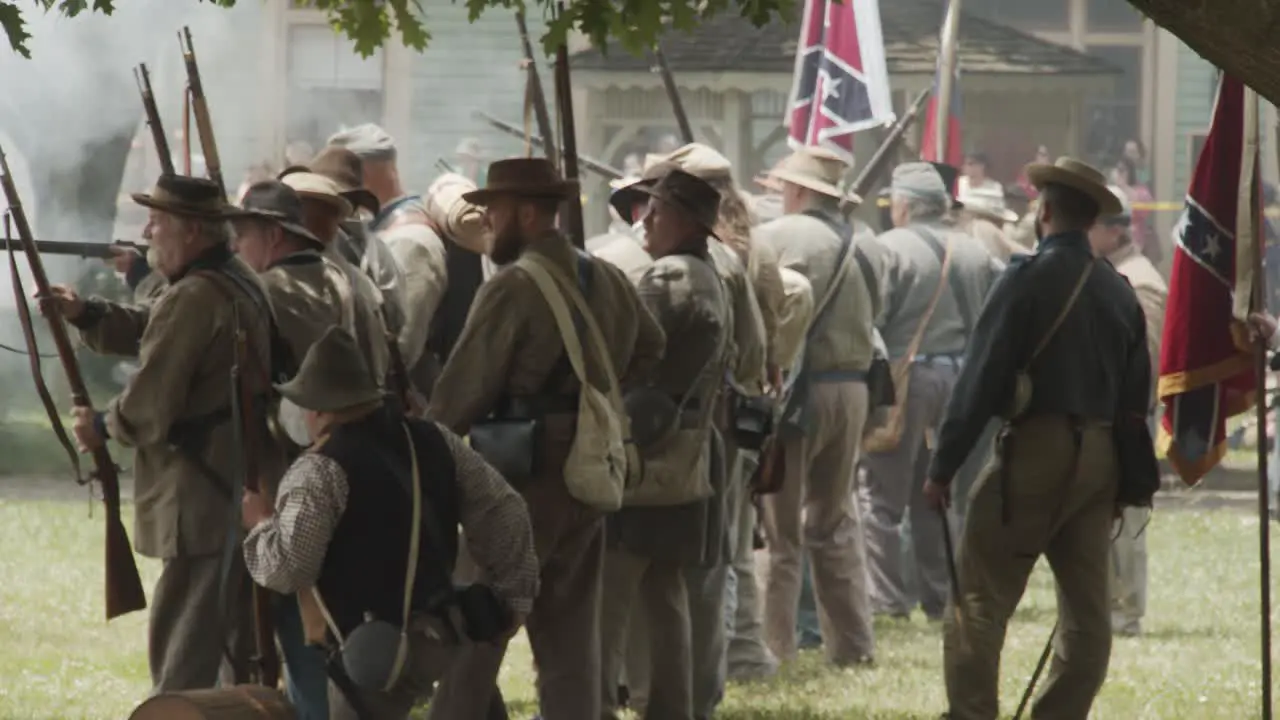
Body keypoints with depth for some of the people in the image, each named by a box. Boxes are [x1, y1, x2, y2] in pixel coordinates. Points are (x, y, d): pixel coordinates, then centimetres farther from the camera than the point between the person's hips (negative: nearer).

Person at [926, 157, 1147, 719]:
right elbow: (1137, 392, 14)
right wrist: (1122, 471, 22)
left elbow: (980, 378, -12)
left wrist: (943, 466, -10)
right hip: (1101, 459, 7)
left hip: (1036, 448, -7)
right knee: (1086, 605, 9)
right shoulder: (1119, 291, 9)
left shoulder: (1028, 278, -10)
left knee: (980, 599, -3)